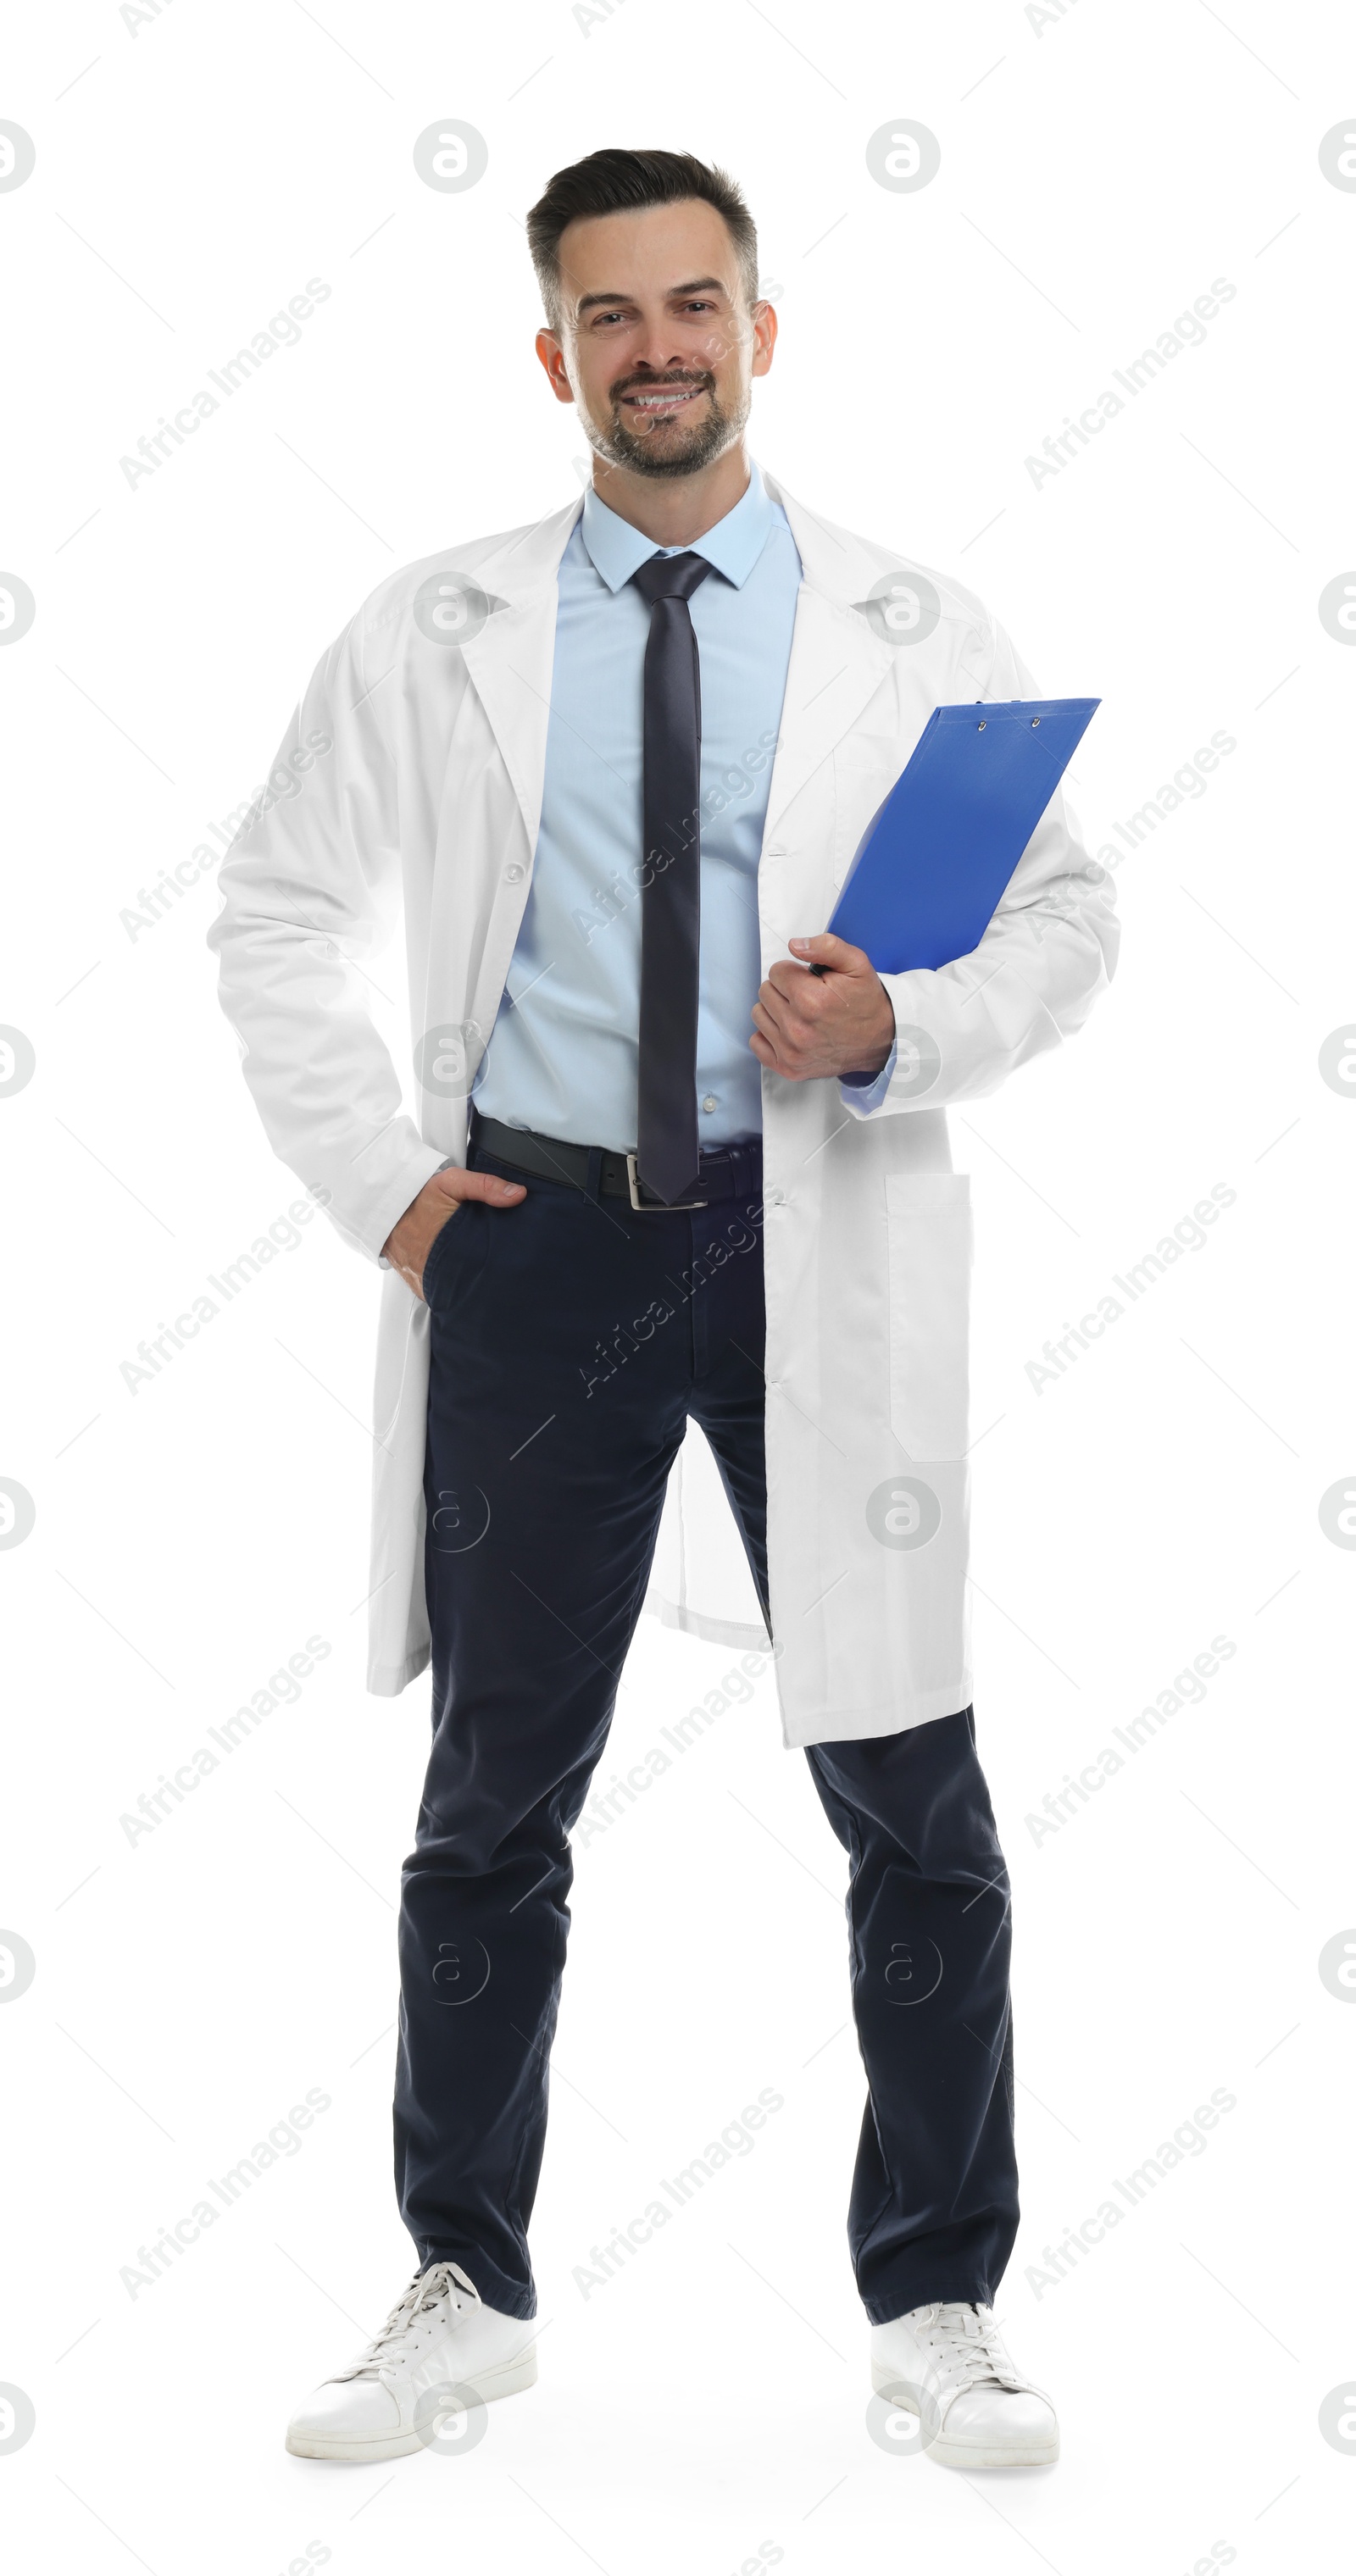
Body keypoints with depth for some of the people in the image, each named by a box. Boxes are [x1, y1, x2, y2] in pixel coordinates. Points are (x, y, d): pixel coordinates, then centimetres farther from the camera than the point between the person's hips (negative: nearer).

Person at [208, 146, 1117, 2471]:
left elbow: (1068, 917, 5)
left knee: (913, 1803, 2)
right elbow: (276, 917, 11)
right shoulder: (432, 633, 6)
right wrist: (377, 1177, 0)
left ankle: (936, 2305, 18)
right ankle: (464, 2289, 25)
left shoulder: (914, 631, 5)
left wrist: (905, 1033, -15)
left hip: (826, 1248, 0)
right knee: (493, 1798, 10)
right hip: (539, 1241, 1)